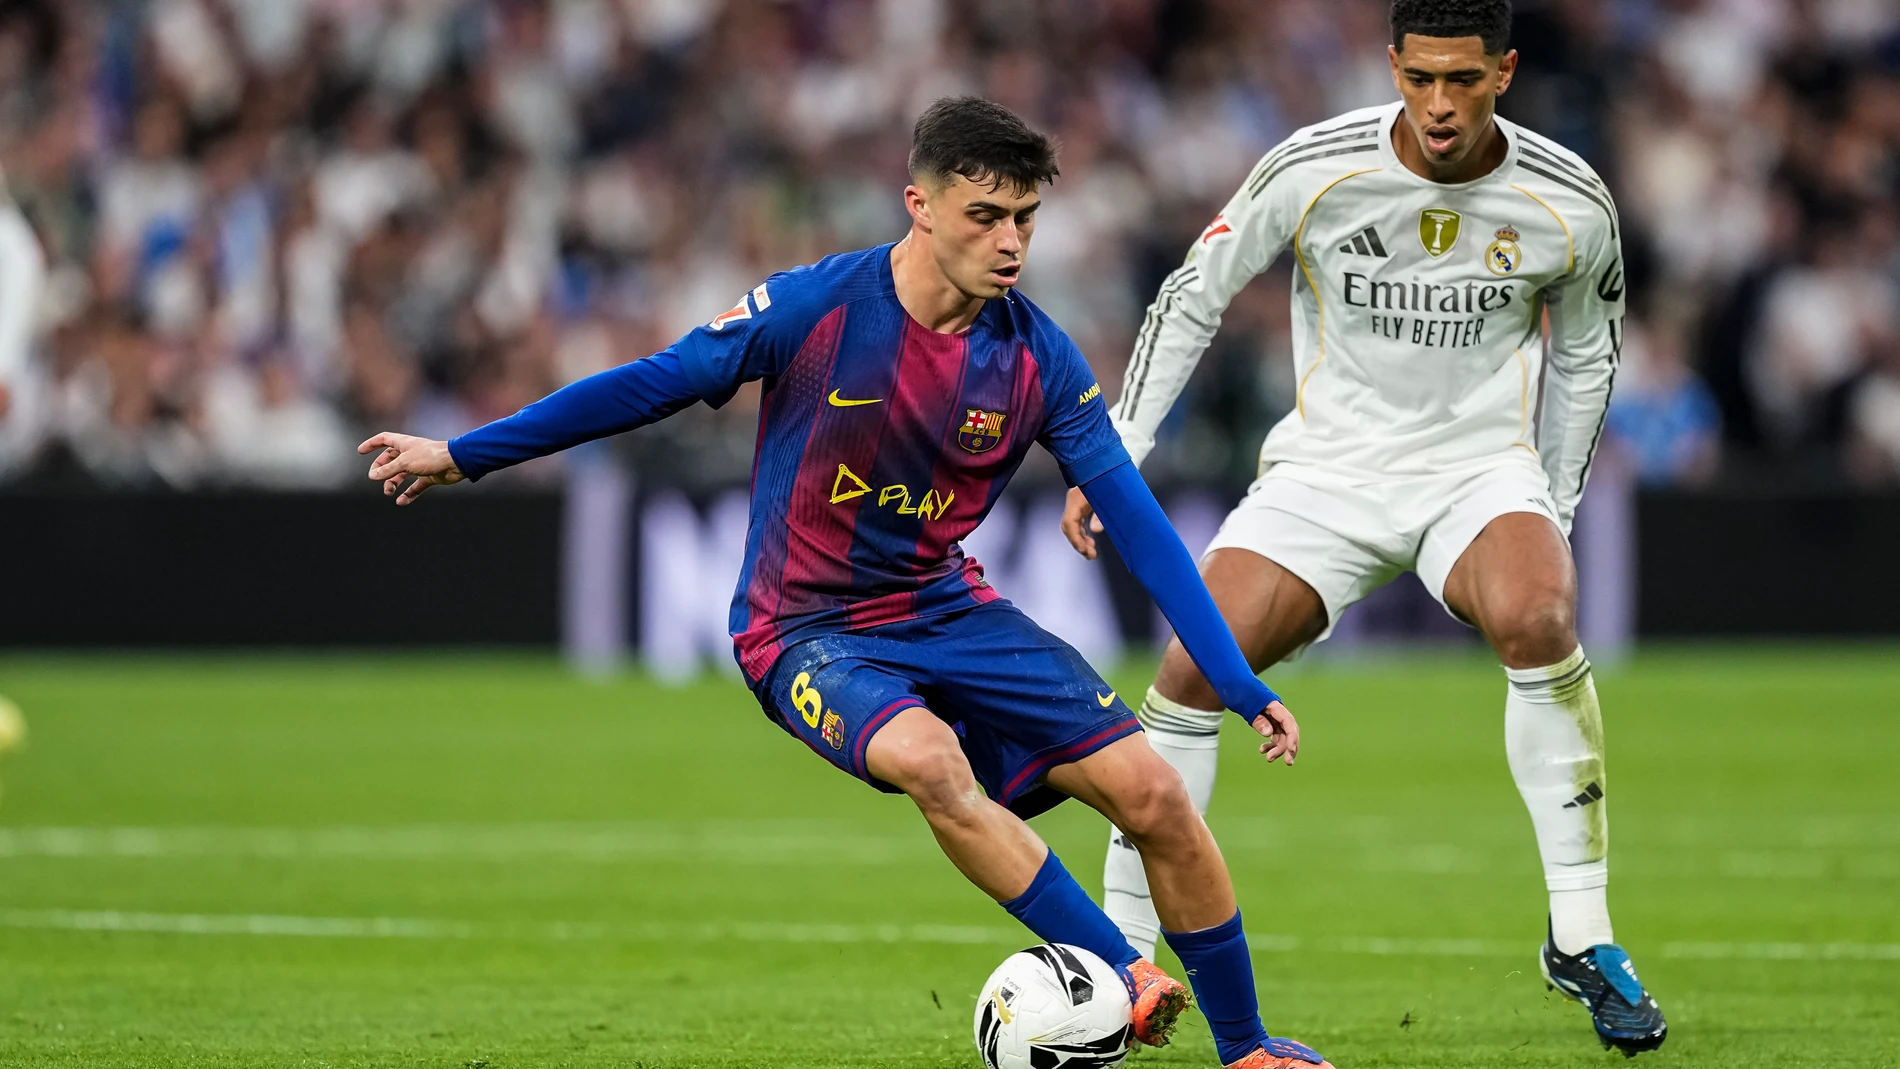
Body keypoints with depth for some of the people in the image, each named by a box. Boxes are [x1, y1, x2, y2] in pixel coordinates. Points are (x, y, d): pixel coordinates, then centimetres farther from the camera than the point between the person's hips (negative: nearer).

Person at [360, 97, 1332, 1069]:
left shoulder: (1035, 357, -8)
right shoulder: (817, 306, -17)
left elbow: (1139, 526, -3)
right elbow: (654, 385, -7)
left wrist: (1241, 687, -6)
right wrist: (460, 455, -3)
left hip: (950, 613, 4)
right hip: (808, 632, -4)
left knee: (1153, 794, -10)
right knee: (928, 759, -36)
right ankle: (1124, 978, -27)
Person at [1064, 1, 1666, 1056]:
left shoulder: (1570, 205, -10)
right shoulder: (1312, 170, -13)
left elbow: (1586, 355, 10)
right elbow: (1191, 299, 0)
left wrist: (1554, 510, 9)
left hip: (1483, 467, -1)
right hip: (1328, 468, 1)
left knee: (1537, 618, -33)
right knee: (1193, 668, -18)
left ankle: (1583, 938, -21)